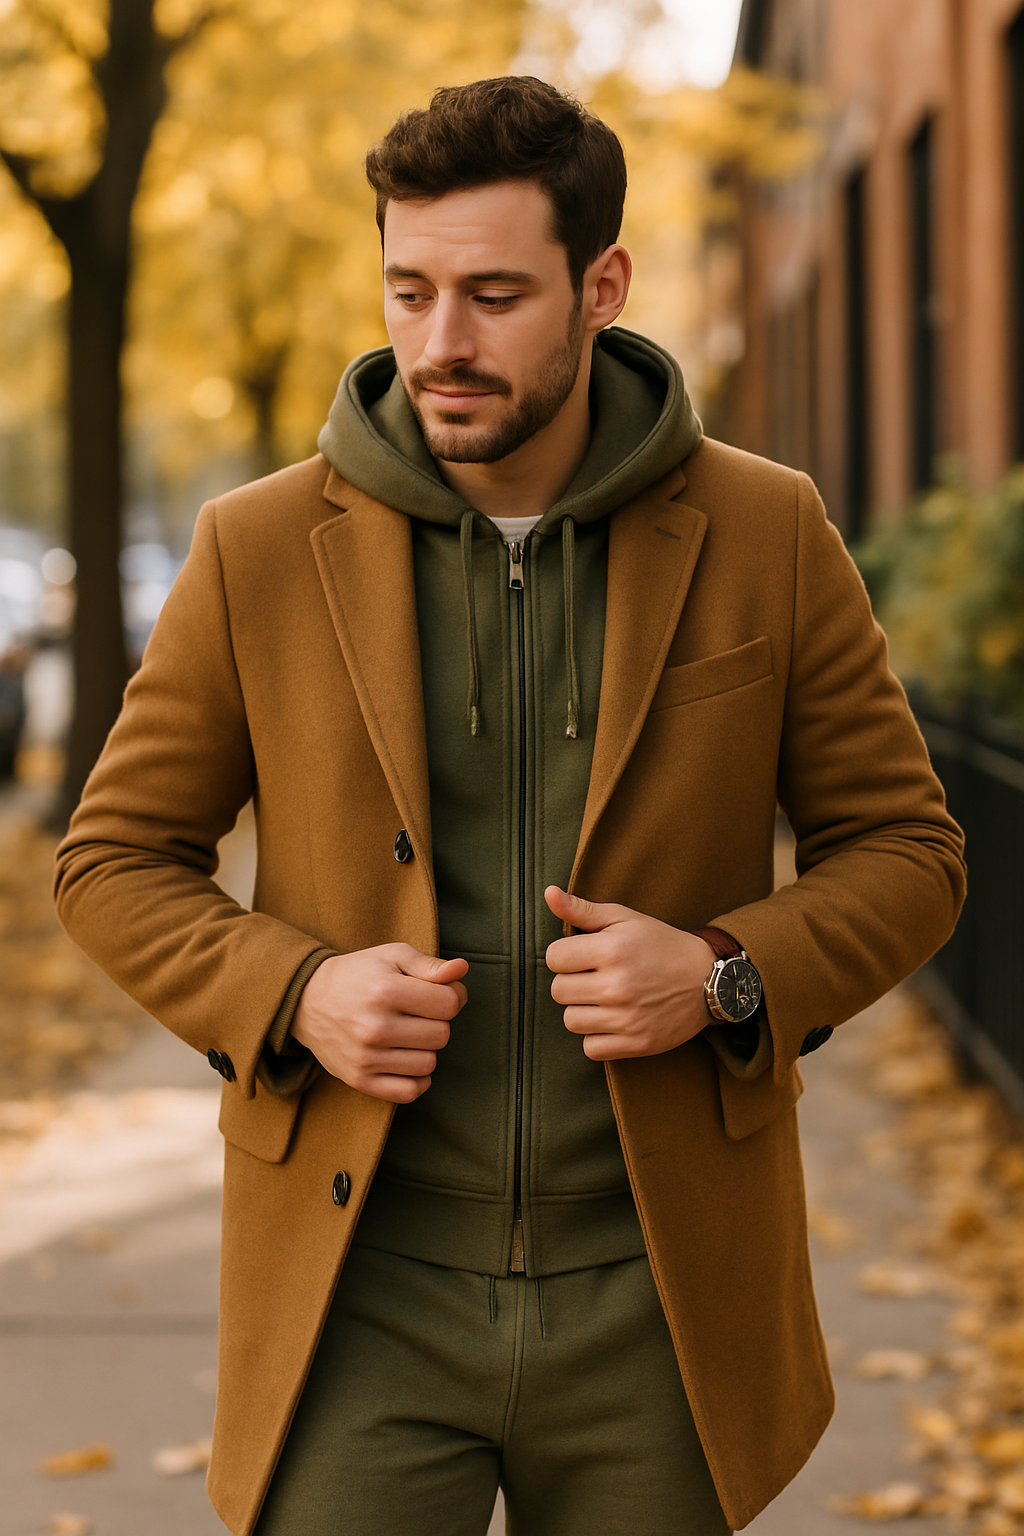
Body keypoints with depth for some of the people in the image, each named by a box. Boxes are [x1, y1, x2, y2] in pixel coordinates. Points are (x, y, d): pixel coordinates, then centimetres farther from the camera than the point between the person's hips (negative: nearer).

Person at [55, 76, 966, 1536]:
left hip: (653, 1293, 1)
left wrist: (729, 979, -13)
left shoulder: (764, 536, -1)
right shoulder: (261, 551, -1)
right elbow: (117, 860, 7)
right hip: (362, 1292, 0)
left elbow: (903, 847, 6)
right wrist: (292, 993, -12)